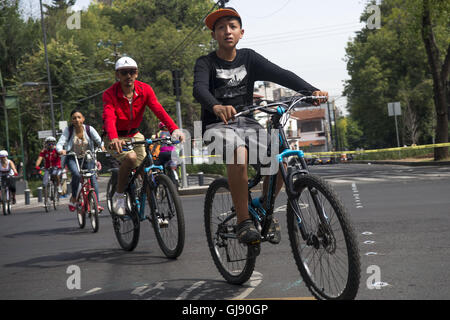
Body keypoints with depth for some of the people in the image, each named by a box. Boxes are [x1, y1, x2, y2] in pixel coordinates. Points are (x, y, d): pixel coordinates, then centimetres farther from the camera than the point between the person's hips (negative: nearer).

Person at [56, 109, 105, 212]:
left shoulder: (89, 129, -8)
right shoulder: (68, 130, -11)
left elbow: (99, 140, -11)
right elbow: (59, 144, -16)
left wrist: (102, 147, -33)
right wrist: (61, 150, -38)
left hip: (87, 158, 2)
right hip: (72, 158, -2)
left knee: (93, 177, -15)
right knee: (76, 174, -30)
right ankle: (73, 199, -12)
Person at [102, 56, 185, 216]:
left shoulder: (145, 90, -10)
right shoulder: (110, 94, -19)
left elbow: (159, 110, -24)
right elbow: (109, 118, -35)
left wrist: (174, 129, -42)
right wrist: (114, 138, -56)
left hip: (134, 135, 4)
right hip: (116, 138, -4)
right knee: (131, 157, -32)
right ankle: (118, 195, -11)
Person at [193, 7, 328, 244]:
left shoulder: (249, 58, 7)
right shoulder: (206, 63, -2)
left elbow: (280, 74, -7)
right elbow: (199, 88, -23)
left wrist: (312, 91, -24)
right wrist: (217, 107, -47)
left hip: (247, 122, 4)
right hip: (218, 125, -4)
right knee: (239, 153, -37)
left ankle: (264, 206, 7)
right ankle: (243, 222, -28)